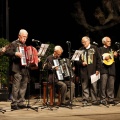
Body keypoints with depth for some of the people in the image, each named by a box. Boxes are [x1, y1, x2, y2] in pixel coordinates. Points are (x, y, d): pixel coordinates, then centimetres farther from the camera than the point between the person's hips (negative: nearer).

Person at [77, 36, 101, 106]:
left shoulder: (94, 48, 5)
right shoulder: (81, 50, 10)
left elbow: (98, 59, 3)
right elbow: (77, 60, 13)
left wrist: (98, 69, -2)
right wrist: (81, 63, -8)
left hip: (92, 70, -2)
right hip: (84, 71, 2)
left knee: (94, 86, 0)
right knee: (85, 86, 3)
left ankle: (94, 101, 7)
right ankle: (85, 101, 8)